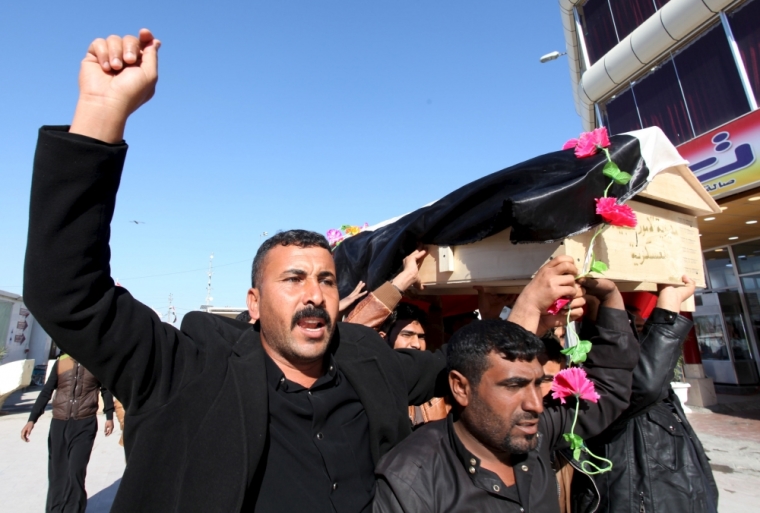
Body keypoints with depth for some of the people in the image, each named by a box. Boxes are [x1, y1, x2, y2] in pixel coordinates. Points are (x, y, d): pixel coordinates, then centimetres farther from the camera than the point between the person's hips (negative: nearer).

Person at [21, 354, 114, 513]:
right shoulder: (61, 362, 3)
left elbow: (106, 390, 6)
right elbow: (46, 392, 6)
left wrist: (109, 417, 6)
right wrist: (32, 420, -2)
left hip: (85, 424, -2)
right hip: (59, 423, 3)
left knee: (76, 471, -6)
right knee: (56, 471, 10)